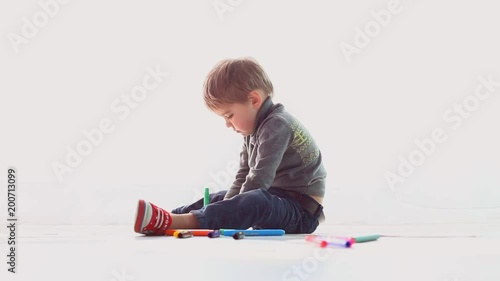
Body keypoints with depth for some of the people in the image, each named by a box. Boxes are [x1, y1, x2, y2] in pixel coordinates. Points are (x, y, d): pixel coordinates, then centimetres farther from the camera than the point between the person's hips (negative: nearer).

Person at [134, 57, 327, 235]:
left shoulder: (276, 125, -18)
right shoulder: (255, 129, 13)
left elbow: (260, 178, -24)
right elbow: (244, 176, 11)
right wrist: (226, 209, -2)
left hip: (300, 211, -10)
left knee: (256, 201, -37)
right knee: (218, 198, 18)